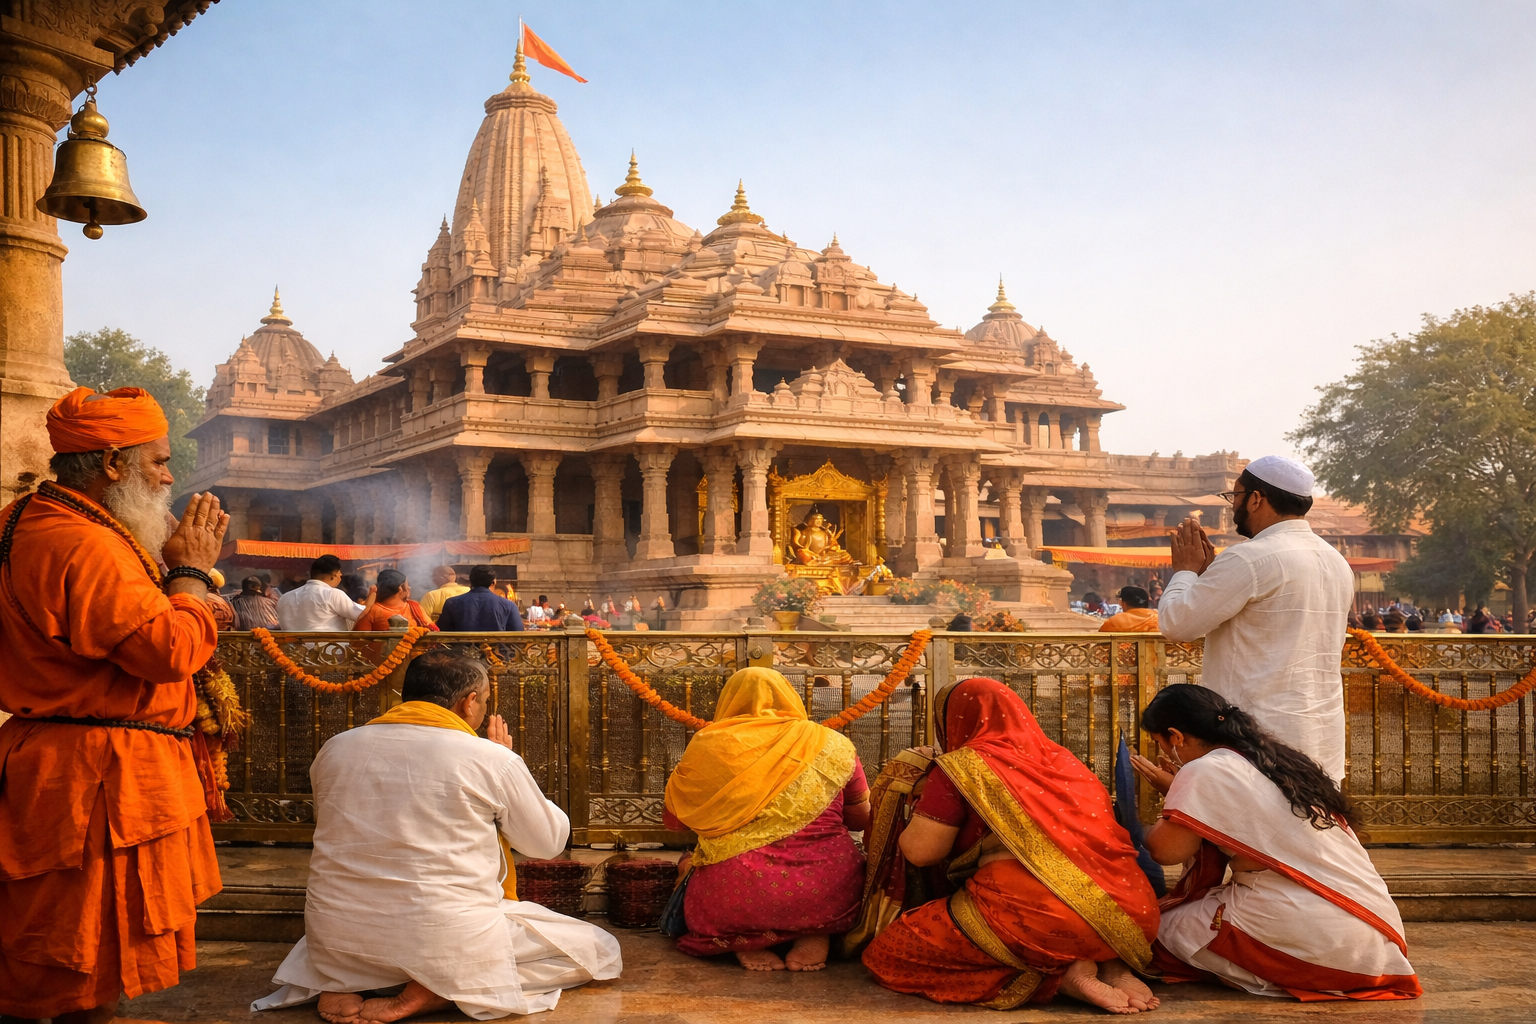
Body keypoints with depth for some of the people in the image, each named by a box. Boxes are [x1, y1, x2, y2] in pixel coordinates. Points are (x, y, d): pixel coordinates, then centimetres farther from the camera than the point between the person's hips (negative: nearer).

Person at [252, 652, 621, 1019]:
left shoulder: (334, 749, 4)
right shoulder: (491, 759, -9)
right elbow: (550, 841, 5)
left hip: (338, 945, 6)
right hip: (448, 943, -5)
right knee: (600, 950, 10)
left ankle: (340, 986, 7)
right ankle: (432, 993, -8)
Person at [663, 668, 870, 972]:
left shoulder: (708, 746, 7)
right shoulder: (833, 745, 10)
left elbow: (673, 820, 19)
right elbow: (861, 820, 21)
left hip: (733, 904, 0)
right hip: (827, 896, 1)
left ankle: (747, 942, 3)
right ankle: (815, 936, 3)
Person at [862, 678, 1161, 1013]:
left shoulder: (963, 765, 3)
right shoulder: (1063, 760, 22)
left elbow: (919, 851, 1)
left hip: (1031, 910, -7)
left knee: (886, 955, 6)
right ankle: (1111, 967, 5)